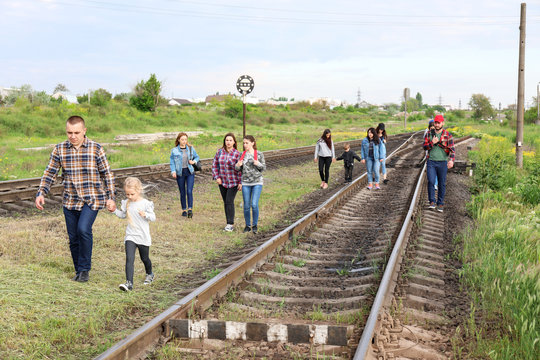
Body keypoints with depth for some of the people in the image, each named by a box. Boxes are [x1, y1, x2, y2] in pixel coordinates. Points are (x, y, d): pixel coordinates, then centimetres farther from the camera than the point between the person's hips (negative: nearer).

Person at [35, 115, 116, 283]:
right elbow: (49, 173, 6)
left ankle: (84, 269, -5)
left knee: (83, 230, -22)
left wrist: (110, 198, 0)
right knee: (73, 238, 6)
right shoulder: (59, 149, 1)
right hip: (70, 201, 3)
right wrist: (40, 193, -7)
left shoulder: (96, 148, -4)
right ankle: (79, 271, 25)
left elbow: (107, 174, 3)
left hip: (92, 199, -3)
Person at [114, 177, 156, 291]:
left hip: (143, 236, -2)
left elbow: (153, 217, -9)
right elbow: (122, 215, 19)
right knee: (129, 259, -14)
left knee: (145, 258, 18)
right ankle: (129, 283, -20)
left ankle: (149, 274, 47)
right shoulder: (126, 203, 3)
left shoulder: (145, 203, -10)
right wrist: (114, 211, 3)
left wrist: (145, 214, -27)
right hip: (130, 236, 2)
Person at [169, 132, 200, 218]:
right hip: (180, 173, 0)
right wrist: (173, 171, -14)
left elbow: (197, 157, 17)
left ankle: (190, 209, -10)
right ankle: (184, 210, 18)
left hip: (190, 172, 0)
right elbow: (172, 162, 1)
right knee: (182, 193, 7)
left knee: (189, 191, -12)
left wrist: (194, 161, -5)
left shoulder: (191, 148, 6)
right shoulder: (174, 150, 0)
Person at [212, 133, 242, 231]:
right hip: (222, 182, 4)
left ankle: (230, 224, -6)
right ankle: (229, 223, 17)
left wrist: (240, 182, -8)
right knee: (225, 202, 9)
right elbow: (214, 165, 9)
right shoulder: (219, 151, 2)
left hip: (233, 182, -4)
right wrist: (217, 177, -1)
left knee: (229, 202, -10)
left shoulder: (237, 154, -8)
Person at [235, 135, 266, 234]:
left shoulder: (259, 154, -1)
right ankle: (247, 226, 19)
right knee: (246, 206, 4)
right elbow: (238, 169, 10)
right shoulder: (242, 155, 6)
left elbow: (264, 168, 1)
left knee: (254, 204, -10)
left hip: (257, 182, -2)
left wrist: (258, 164, -19)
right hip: (245, 183, 3)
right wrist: (238, 165, -13)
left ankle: (255, 225, 6)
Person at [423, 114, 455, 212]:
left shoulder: (448, 135, -1)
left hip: (443, 162, -1)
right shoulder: (429, 134, 7)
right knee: (431, 182, -11)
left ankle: (440, 204, 16)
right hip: (431, 161, 1)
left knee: (442, 184, 5)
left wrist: (451, 160, -25)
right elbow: (425, 146, 5)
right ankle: (432, 202, -1)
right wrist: (432, 143, -16)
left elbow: (452, 149, -8)